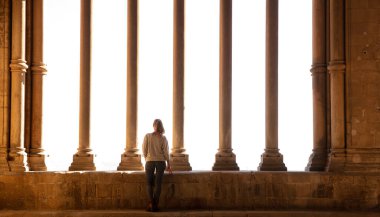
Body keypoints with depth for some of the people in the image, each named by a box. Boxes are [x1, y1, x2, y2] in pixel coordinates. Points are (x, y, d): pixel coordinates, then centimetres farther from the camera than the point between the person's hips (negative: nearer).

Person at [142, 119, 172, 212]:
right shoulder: (163, 138, -3)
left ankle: (151, 203, -8)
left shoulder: (147, 136, -4)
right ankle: (155, 205, 0)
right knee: (158, 183, 4)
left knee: (149, 183, 8)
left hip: (150, 161, 0)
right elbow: (166, 152, -3)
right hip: (161, 161, 1)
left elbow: (144, 150, -2)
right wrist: (168, 165, 6)